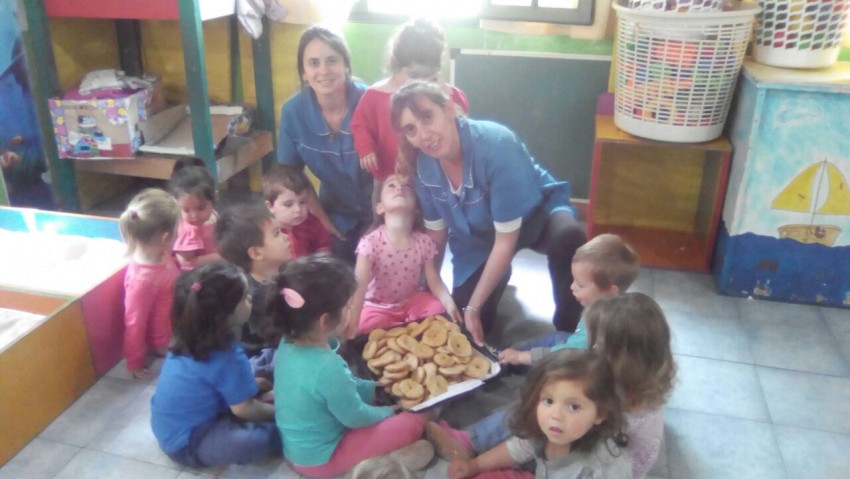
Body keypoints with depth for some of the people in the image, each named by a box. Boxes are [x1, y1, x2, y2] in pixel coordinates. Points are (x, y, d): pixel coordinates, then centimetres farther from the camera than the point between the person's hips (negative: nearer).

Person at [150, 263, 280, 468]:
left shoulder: (190, 338, -3)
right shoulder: (227, 357, -28)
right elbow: (244, 409, -18)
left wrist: (252, 383, 11)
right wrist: (276, 411, -1)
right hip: (187, 444, -9)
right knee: (267, 434, -28)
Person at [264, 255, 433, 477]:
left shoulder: (288, 344, -10)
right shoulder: (328, 367, -35)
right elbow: (355, 417, -18)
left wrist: (374, 388, 10)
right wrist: (388, 411, 0)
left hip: (294, 448, 8)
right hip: (321, 459, -7)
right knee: (413, 423, -2)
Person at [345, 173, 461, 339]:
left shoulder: (424, 242, -11)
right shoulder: (370, 242, -22)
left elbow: (435, 281, -7)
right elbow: (359, 286, -28)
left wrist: (450, 304, -26)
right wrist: (352, 325, -36)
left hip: (412, 301, 3)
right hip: (377, 307, -3)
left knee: (440, 312, -17)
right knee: (369, 325, -30)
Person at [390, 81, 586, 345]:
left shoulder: (496, 145, -36)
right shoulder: (423, 164, -20)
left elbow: (506, 239, -30)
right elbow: (436, 231, -2)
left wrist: (474, 305, -25)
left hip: (534, 214, -4)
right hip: (477, 239, 5)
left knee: (568, 236, -40)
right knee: (463, 325, 2)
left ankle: (566, 332, -18)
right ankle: (497, 279, 33)